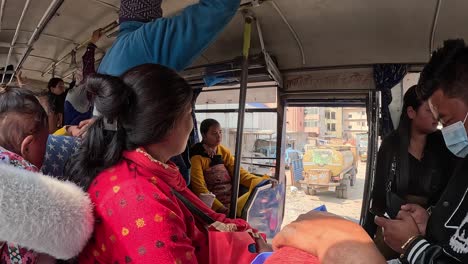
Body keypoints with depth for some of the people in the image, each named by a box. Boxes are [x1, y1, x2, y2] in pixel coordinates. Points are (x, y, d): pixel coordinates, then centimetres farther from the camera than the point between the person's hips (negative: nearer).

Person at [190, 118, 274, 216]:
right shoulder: (197, 157, -5)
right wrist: (220, 208, -26)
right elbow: (200, 188, -13)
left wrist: (263, 182, -13)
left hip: (234, 201, 7)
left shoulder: (224, 151, 12)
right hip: (214, 206, -7)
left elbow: (239, 172, 4)